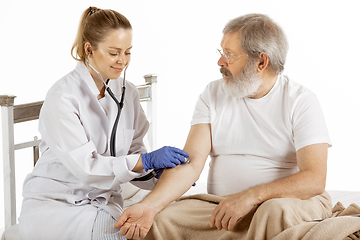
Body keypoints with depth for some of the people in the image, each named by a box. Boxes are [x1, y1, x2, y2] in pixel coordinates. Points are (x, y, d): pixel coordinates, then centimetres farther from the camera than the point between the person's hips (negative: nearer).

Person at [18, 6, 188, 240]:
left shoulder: (128, 93, 4)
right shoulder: (61, 97, -16)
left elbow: (132, 153, 7)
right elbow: (85, 166, -20)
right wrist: (147, 160, -26)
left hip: (105, 201, 5)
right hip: (52, 203, -5)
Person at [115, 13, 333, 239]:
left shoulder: (301, 101, -6)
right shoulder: (214, 95, 7)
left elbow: (314, 180, -17)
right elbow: (191, 163, -5)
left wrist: (251, 196, -30)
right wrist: (150, 205, -22)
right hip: (220, 205, 3)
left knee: (277, 210, -39)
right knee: (157, 220, -23)